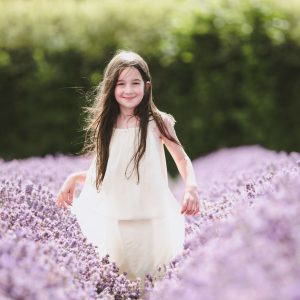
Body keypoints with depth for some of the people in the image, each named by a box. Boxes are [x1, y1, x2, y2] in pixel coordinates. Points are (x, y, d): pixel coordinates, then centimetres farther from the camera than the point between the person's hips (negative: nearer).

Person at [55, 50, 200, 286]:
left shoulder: (157, 122, -4)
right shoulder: (105, 125, 6)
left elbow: (183, 160, 0)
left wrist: (192, 189, -17)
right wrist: (74, 178, -2)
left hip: (151, 218, -3)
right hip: (113, 219, 3)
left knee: (152, 273, 0)